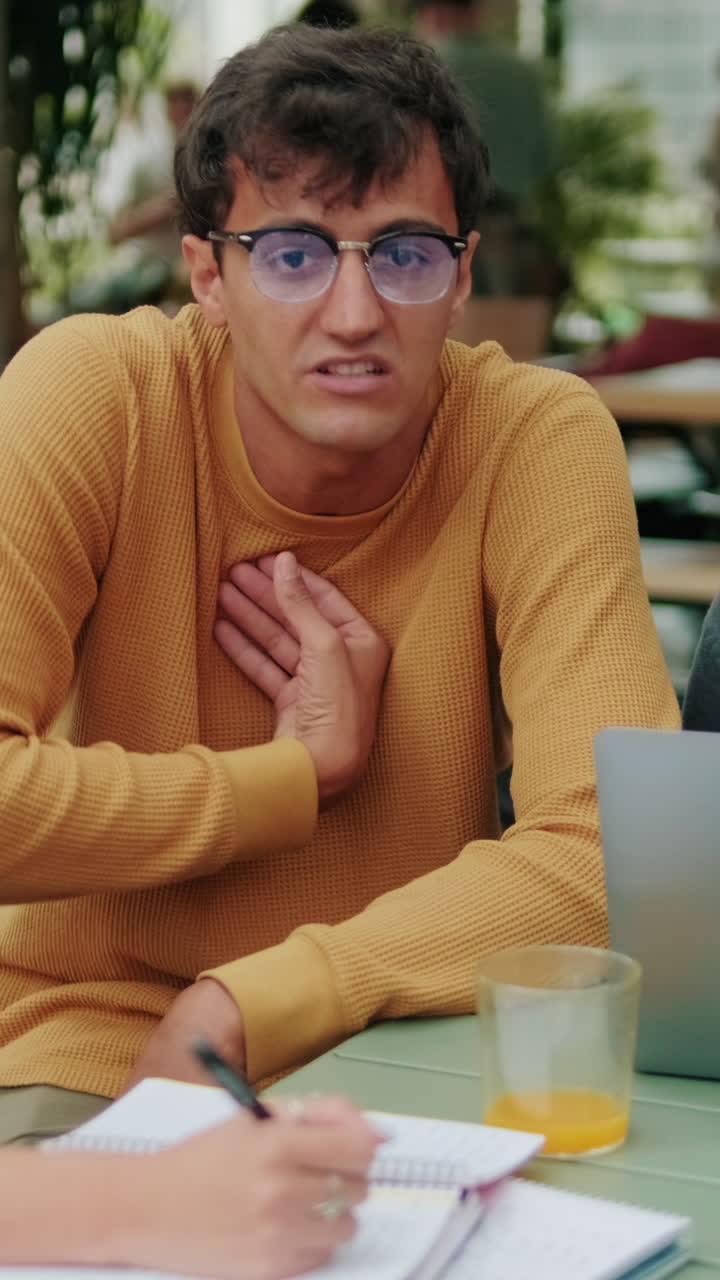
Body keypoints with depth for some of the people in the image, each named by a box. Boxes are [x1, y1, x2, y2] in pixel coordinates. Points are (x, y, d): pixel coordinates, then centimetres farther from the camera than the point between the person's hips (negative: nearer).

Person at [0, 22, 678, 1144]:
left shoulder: (542, 440, -12)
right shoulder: (92, 396, -14)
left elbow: (618, 855, -21)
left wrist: (241, 1008, -25)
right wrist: (307, 774, -17)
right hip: (93, 1021, -2)